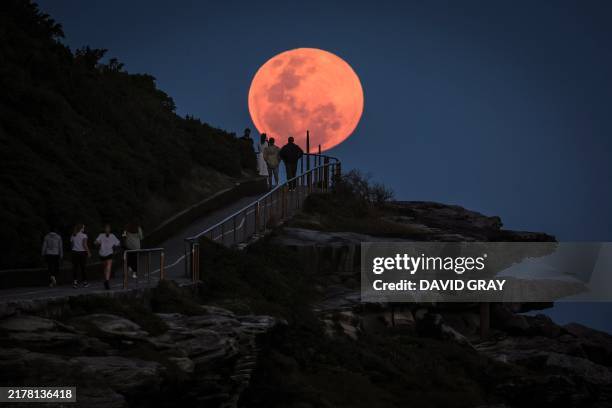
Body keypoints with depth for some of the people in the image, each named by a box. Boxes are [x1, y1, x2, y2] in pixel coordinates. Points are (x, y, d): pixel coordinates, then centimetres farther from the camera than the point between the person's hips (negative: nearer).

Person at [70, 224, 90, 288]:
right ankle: (84, 282, 12)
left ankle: (74, 281, -7)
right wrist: (88, 252, -9)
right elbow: (85, 245, -14)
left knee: (75, 268, 3)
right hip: (82, 252, -4)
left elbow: (71, 245, 8)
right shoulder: (84, 235, -7)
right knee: (83, 267, 6)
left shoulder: (73, 236, 7)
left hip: (74, 252, 4)